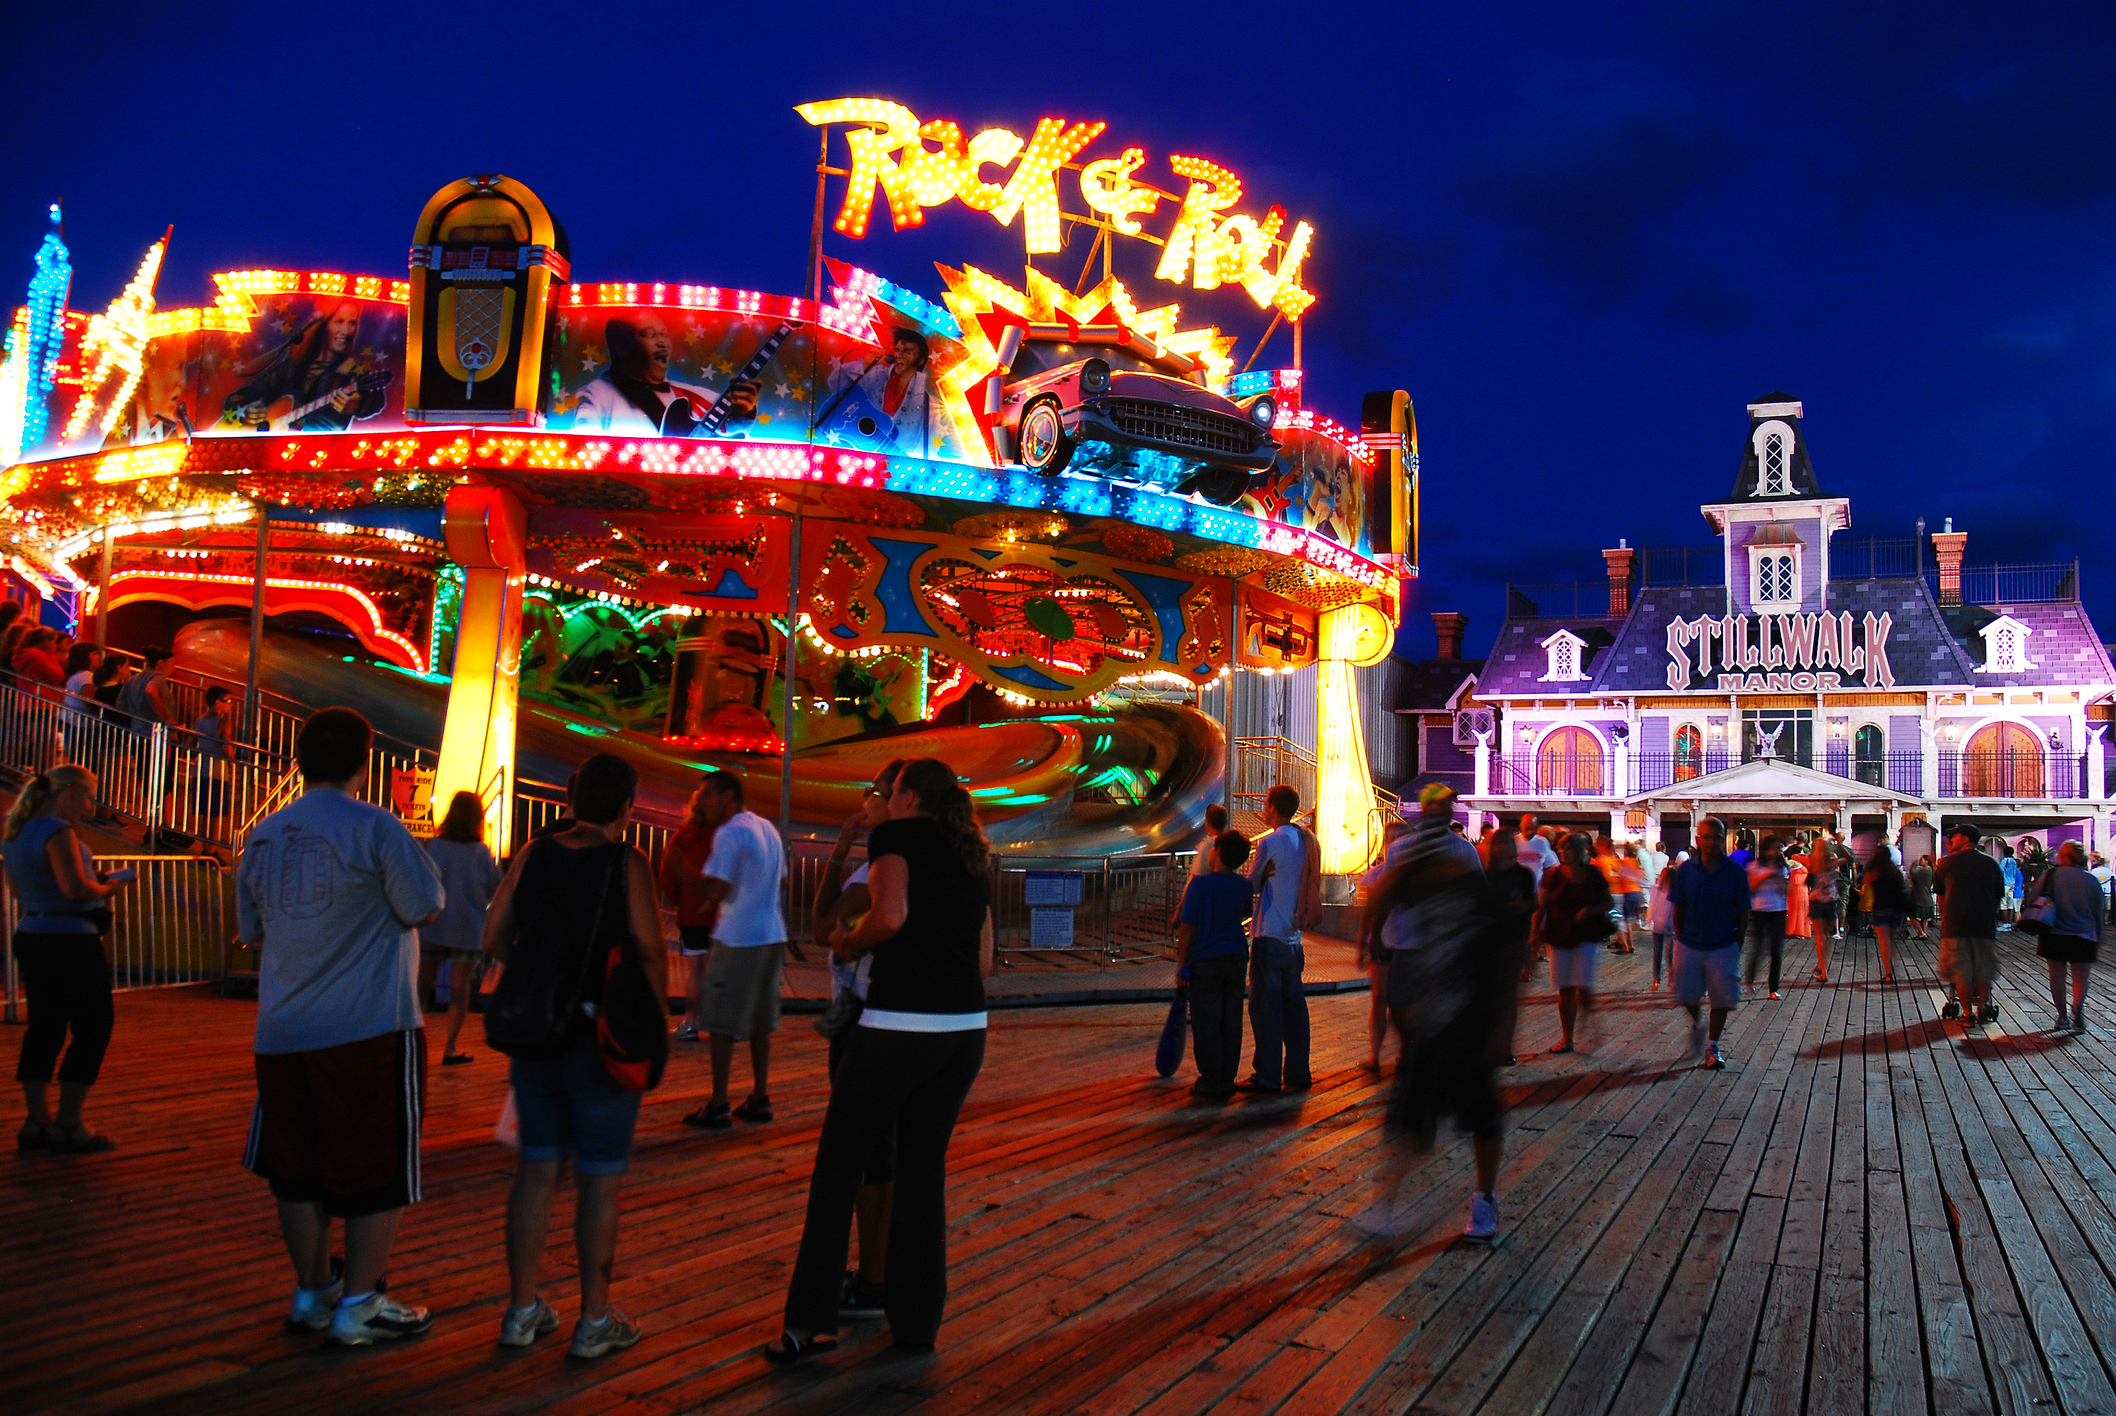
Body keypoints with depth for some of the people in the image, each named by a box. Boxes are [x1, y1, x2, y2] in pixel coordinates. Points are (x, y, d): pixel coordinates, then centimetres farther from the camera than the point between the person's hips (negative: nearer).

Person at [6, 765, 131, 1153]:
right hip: (70, 940, -9)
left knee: (45, 1026, 13)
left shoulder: (17, 834, 13)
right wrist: (108, 888, -4)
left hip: (31, 935, 9)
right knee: (94, 1025, 0)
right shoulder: (58, 831, -16)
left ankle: (36, 1122, 15)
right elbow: (76, 889, -24)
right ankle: (68, 1124, 0)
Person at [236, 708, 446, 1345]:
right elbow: (425, 908, -9)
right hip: (370, 1028, -6)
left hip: (283, 1030, 6)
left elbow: (252, 930, 15)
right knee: (376, 1172, 4)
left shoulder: (264, 835, 7)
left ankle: (311, 1291, 25)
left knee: (299, 1170, 16)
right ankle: (358, 1305, 7)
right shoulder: (374, 827, -11)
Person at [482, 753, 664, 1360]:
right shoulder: (626, 864, -12)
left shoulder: (531, 857, 1)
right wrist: (655, 1021, -3)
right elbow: (650, 950, -16)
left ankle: (522, 1311, 20)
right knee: (598, 1182, 4)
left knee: (537, 1172, 14)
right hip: (603, 1043, -5)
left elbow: (494, 939, 6)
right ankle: (594, 1321, 10)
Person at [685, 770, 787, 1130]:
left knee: (722, 1023, -2)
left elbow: (716, 892, -18)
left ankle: (718, 1107, -1)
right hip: (772, 936, 8)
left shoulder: (729, 834, -12)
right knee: (761, 1023, 13)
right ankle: (760, 1099, 16)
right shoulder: (767, 829, 15)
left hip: (737, 939, -8)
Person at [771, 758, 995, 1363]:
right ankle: (917, 1319, 19)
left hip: (898, 1027, -6)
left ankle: (811, 1321, 8)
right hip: (965, 1029, 6)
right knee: (924, 1170, 16)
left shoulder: (896, 836, 0)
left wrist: (849, 943, 1)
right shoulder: (972, 863, 18)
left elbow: (891, 916, -18)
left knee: (837, 1167, 7)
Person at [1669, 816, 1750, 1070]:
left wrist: (1737, 946, -2)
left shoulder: (1735, 873, -6)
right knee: (1686, 994, 7)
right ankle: (1697, 1025, 38)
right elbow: (1678, 908, 5)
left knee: (1721, 999, 4)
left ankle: (1713, 1046, 21)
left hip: (1723, 947, -1)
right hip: (1690, 945, 1)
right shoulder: (1685, 870, -3)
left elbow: (1743, 913, 0)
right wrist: (1680, 939, 1)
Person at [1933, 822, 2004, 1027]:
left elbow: (1939, 894, 8)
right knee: (1983, 971, 13)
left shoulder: (1947, 863, 0)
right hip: (1985, 926, 2)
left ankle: (1967, 1013, 3)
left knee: (1961, 972, 3)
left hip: (1955, 925, -2)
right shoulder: (1991, 864, 5)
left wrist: (1944, 917, 22)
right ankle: (1982, 1010, 14)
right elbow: (1999, 898, 9)